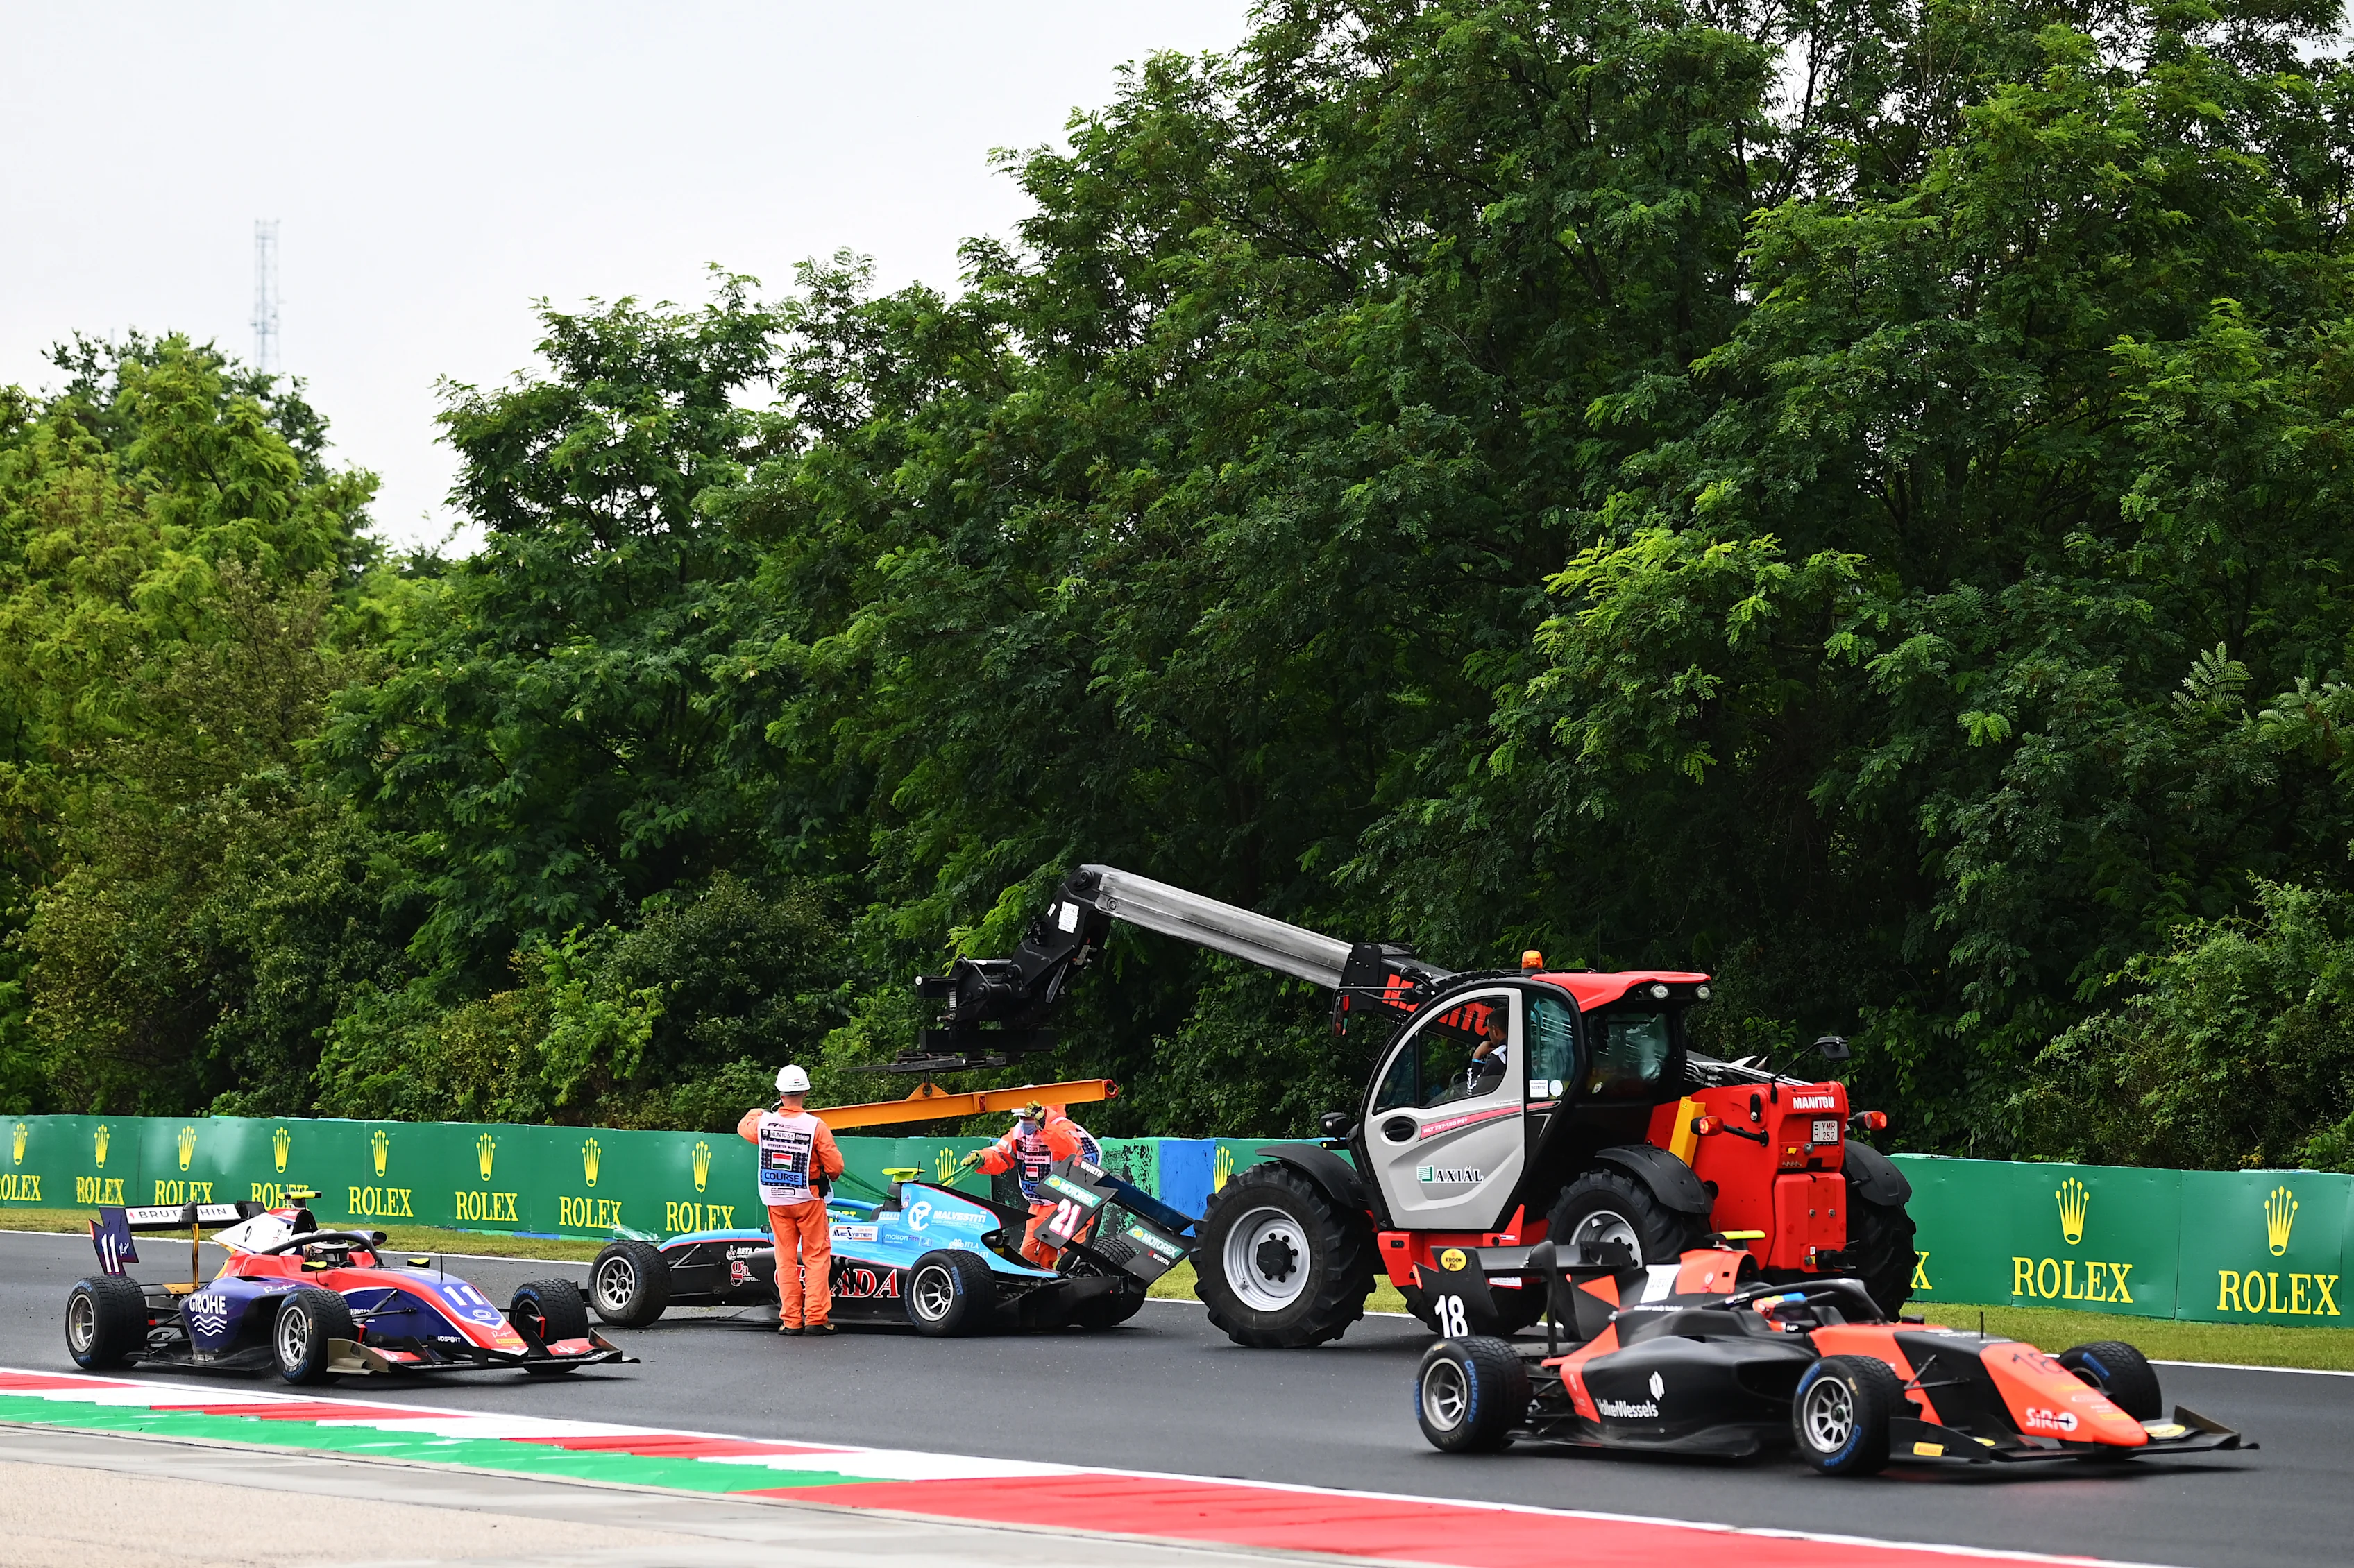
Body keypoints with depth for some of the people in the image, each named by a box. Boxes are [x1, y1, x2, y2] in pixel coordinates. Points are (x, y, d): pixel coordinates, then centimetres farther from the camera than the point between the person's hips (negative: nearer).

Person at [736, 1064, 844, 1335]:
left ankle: (790, 1320, 8)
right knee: (817, 1257, 4)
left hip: (776, 1201, 3)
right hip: (808, 1199, -3)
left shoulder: (763, 1122, -6)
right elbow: (835, 1166, -14)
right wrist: (828, 1173, 9)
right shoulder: (815, 1126, -16)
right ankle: (816, 1318, -2)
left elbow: (743, 1127, 19)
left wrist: (756, 1111, 37)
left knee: (786, 1259, 10)